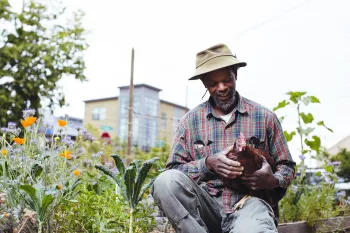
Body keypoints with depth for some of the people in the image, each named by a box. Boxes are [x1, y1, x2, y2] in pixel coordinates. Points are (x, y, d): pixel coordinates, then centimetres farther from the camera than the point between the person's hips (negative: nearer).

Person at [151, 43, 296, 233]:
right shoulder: (191, 120, 9)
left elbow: (287, 167, 13)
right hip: (207, 205, 4)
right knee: (166, 181, -28)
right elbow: (174, 169, 5)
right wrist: (208, 163, -13)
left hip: (250, 201, -4)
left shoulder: (265, 117, 7)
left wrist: (273, 181, -11)